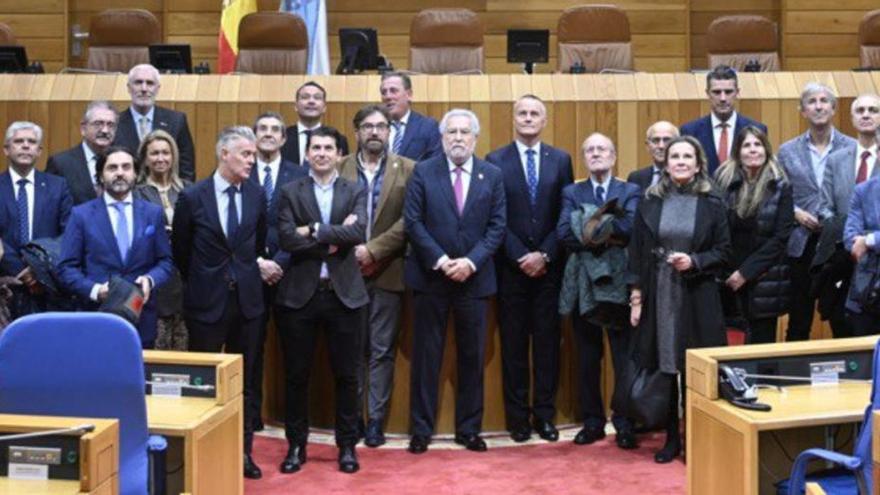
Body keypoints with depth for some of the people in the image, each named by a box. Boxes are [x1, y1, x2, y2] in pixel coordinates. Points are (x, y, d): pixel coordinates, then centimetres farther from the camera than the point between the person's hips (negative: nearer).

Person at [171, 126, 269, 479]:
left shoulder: (257, 196, 2)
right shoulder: (192, 197, -7)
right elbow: (180, 251, 5)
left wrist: (254, 270, 12)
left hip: (247, 300, 3)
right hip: (207, 301, -3)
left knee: (244, 381, 10)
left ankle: (243, 452, 20)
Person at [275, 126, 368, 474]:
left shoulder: (355, 192, 6)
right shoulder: (290, 192, 5)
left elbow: (359, 233, -12)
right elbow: (286, 239, -10)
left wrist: (314, 231, -16)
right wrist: (333, 241, -12)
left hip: (344, 293, 0)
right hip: (299, 293, 0)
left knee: (346, 374, 6)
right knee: (296, 375, 7)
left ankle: (347, 445, 19)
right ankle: (296, 444, 20)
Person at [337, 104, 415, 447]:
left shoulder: (407, 169, 1)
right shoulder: (339, 169, 6)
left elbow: (409, 221, -7)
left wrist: (373, 250, -14)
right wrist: (350, 252, -11)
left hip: (387, 273, -1)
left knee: (382, 351, 5)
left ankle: (376, 419, 12)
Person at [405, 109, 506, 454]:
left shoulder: (493, 176, 6)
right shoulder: (423, 172, 1)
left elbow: (497, 226, 1)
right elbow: (412, 222, -4)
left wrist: (471, 262, -12)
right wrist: (440, 260, -13)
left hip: (474, 277, 2)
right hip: (430, 277, -1)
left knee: (472, 356, 7)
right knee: (426, 355, 4)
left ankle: (469, 429, 18)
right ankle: (421, 429, 13)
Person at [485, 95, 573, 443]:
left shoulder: (560, 160, 7)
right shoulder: (495, 161, 2)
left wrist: (544, 255, -8)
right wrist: (521, 258, -10)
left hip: (549, 266, 1)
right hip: (511, 267, -1)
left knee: (547, 342, 5)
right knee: (514, 343, 4)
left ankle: (544, 415, 14)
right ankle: (518, 417, 12)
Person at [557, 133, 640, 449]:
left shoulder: (630, 192, 4)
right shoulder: (572, 193, 8)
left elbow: (631, 228, -17)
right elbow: (564, 233, -10)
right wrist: (604, 239, -17)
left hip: (621, 282, -1)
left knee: (624, 357, 2)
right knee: (587, 357, 9)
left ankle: (624, 423, 12)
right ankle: (592, 421, 20)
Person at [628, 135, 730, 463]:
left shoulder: (712, 204, 2)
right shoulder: (649, 203, 4)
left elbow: (723, 251, 3)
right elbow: (637, 253, 5)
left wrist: (694, 262, -14)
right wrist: (636, 296, -1)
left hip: (697, 298, -1)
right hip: (658, 297, 1)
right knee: (664, 368, 5)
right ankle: (672, 438, 17)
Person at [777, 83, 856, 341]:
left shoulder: (852, 148, 2)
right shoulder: (787, 151, 6)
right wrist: (796, 213, -8)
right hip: (802, 244, 1)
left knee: (842, 320, 4)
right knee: (798, 322, 8)